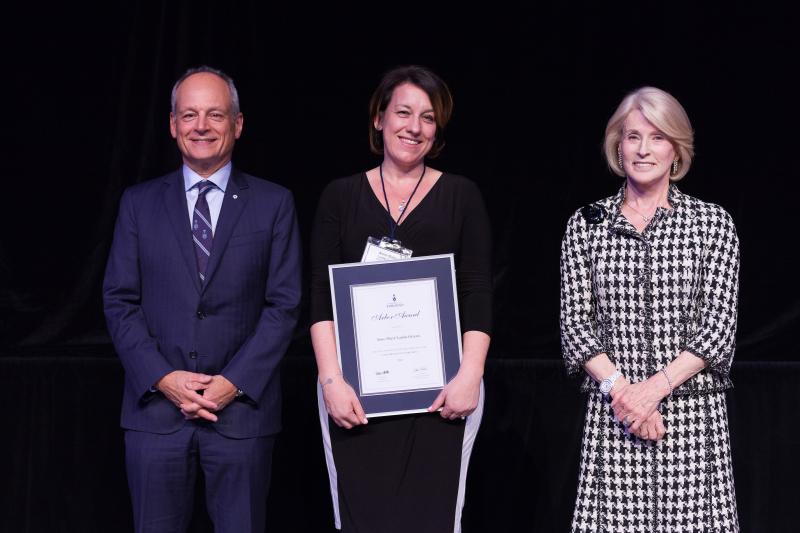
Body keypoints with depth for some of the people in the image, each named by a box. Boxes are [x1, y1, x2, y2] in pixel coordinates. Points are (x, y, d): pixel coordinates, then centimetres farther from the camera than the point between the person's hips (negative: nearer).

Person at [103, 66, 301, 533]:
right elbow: (120, 301, 5)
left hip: (242, 407, -1)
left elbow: (284, 304, 0)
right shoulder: (139, 203, 8)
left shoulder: (274, 204, 5)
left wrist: (235, 382, -10)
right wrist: (162, 378, -8)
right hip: (156, 406, 1)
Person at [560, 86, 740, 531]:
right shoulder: (586, 225, 9)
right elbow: (575, 323, 4)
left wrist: (656, 386, -12)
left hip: (694, 409, -1)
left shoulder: (713, 223, 5)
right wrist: (619, 387, -10)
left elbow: (719, 327, -1)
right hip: (611, 414, 1)